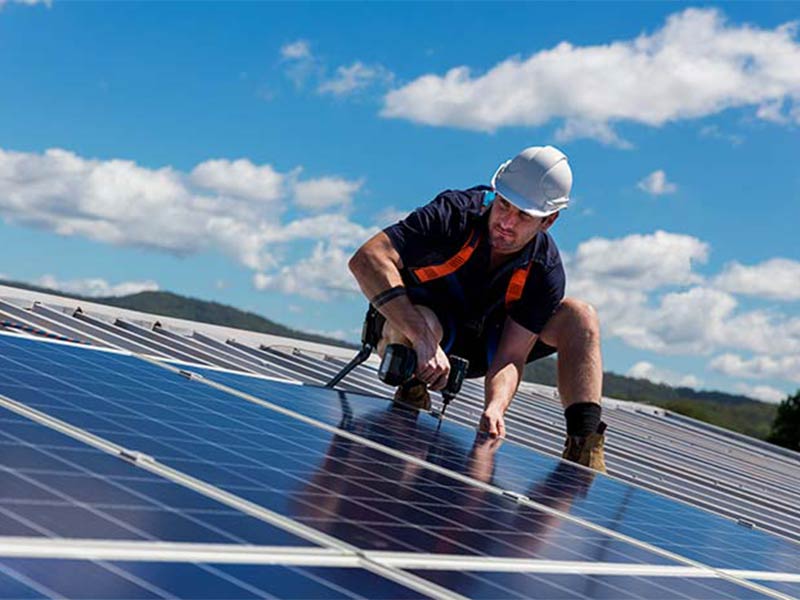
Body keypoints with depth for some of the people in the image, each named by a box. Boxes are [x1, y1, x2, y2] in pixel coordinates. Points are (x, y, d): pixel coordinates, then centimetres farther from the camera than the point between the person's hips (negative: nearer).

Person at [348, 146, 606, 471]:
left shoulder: (545, 271, -19)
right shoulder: (455, 214, -29)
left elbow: (511, 357, -21)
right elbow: (366, 258, -41)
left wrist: (495, 406, -45)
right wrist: (424, 340, -49)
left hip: (478, 347, 4)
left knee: (580, 316, -13)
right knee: (425, 324, -42)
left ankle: (583, 449, -21)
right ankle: (410, 400, -11)